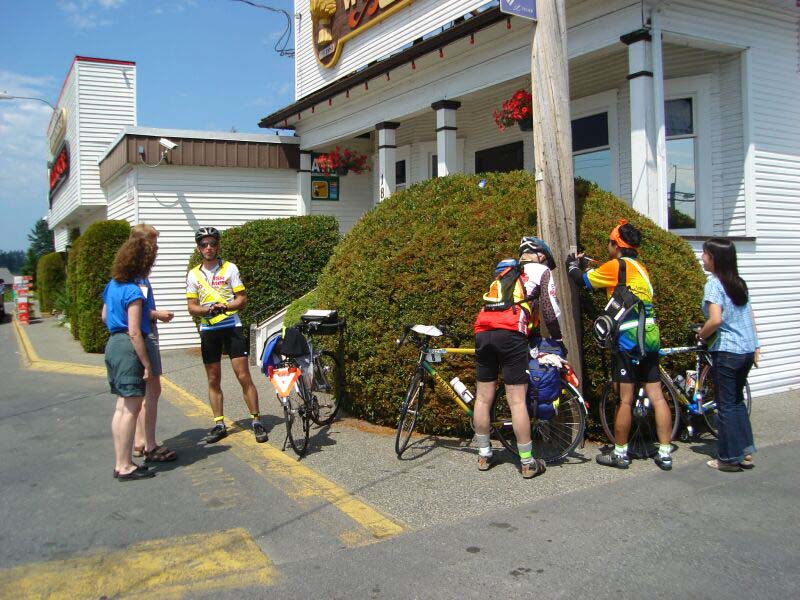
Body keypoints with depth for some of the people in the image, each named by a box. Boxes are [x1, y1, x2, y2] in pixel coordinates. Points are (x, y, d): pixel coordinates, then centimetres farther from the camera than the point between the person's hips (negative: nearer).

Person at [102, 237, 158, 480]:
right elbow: (134, 332, -19)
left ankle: (120, 463, 20)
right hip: (128, 348, -10)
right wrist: (146, 364, -14)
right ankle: (126, 466, 2)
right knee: (132, 409, -3)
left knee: (122, 408, 14)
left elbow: (105, 316, 24)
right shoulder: (133, 291, -16)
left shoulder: (112, 285, 11)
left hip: (113, 344, 10)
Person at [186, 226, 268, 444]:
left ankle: (257, 422, 1)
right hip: (208, 330, 3)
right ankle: (219, 424, 17)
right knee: (213, 380, 8)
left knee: (243, 376, -7)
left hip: (231, 326, -3)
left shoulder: (230, 268, 1)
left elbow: (242, 299, -2)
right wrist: (208, 310, -17)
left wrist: (225, 307, -22)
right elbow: (192, 307, 5)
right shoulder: (193, 274, 8)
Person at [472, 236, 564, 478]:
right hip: (511, 334, -6)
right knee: (517, 400, -3)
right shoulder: (541, 270, 16)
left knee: (483, 397, 11)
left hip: (482, 331, 6)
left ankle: (484, 456, 21)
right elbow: (550, 310, 6)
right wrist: (558, 339, 19)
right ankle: (528, 463, 4)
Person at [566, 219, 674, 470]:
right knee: (656, 396, 7)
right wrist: (585, 265, 32)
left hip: (629, 339, -8)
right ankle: (665, 453, 11)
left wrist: (572, 265, 21)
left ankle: (620, 454, 9)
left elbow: (582, 280, 1)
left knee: (625, 400, 0)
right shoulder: (639, 268, 18)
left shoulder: (616, 266, -7)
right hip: (650, 339, 8)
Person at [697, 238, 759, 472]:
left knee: (726, 405, 3)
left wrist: (701, 335, -8)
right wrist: (755, 346, 18)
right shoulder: (739, 283, 10)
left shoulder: (714, 284, -14)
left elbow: (715, 320, -25)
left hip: (727, 352, -8)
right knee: (737, 400, 19)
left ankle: (730, 458, 10)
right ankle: (746, 452, 22)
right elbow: (750, 316, 13)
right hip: (747, 350, 8)